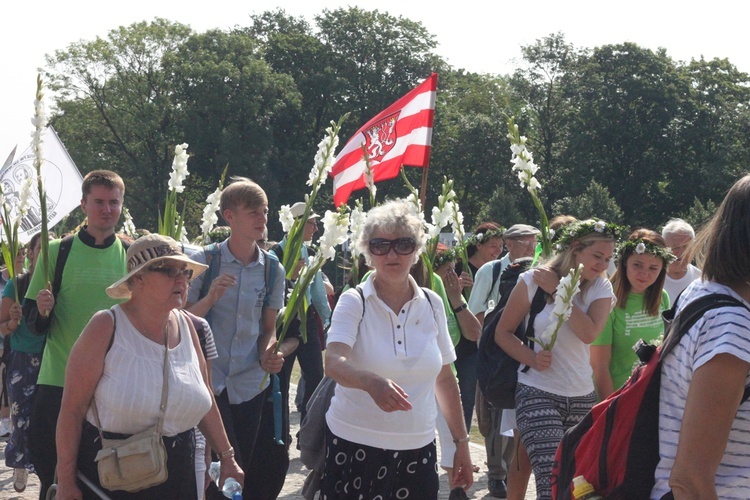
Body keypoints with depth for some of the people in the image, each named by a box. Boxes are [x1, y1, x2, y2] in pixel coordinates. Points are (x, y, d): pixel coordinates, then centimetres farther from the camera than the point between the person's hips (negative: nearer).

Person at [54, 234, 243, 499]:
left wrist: (227, 457, 13)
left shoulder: (185, 325, 3)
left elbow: (205, 400, 12)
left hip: (177, 471, 5)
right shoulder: (107, 326, -14)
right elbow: (72, 409, -13)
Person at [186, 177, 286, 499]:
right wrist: (211, 297, -21)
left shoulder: (273, 270, 3)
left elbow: (269, 329, 9)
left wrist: (269, 354, -12)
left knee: (243, 470, 11)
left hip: (250, 384, 3)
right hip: (209, 382, -3)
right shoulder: (203, 262, -7)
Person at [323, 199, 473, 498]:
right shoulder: (354, 302, -7)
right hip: (354, 445, -3)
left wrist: (461, 442, 10)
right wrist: (371, 382, -44)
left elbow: (445, 378, 11)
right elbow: (334, 363, -24)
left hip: (418, 448, 3)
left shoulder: (432, 304, 3)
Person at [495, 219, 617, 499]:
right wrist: (532, 358, -16)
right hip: (538, 394, -4)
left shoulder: (601, 289, 4)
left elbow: (589, 334, -15)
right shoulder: (533, 280, -3)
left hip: (582, 396, 4)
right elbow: (503, 333, 1)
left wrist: (558, 291, -15)